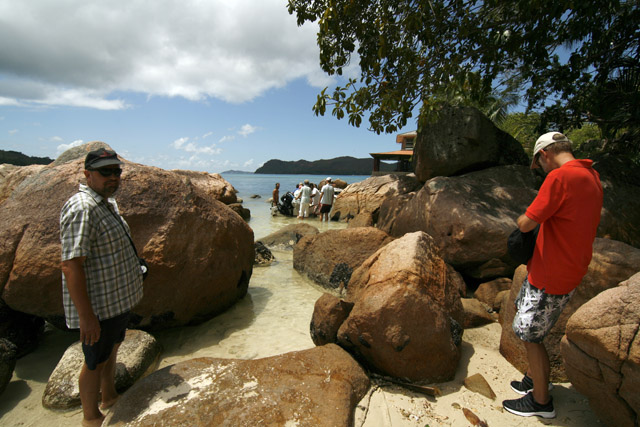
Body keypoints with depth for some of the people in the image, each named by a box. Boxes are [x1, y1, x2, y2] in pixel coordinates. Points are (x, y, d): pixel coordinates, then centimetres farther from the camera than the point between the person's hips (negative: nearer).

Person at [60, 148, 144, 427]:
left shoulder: (108, 202, 8)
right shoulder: (82, 209, -25)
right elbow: (70, 266, -28)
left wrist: (129, 289, 22)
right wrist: (86, 316, -27)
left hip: (119, 298, 9)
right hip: (98, 305, -9)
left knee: (111, 349, 25)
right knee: (95, 360, 11)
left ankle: (109, 398, 47)